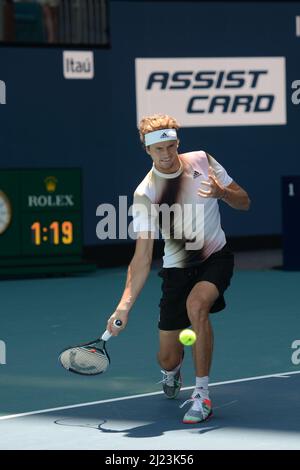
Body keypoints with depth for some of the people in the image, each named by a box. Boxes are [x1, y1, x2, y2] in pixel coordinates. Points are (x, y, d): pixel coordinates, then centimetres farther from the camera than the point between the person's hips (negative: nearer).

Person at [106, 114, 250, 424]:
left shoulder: (202, 160, -7)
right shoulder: (144, 195, -14)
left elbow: (244, 203, 1)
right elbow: (143, 256, -18)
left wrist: (222, 192, -23)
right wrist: (125, 304, -29)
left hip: (216, 258, 0)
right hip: (177, 268, 0)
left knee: (196, 305, -34)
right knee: (167, 359, 0)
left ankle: (202, 395, -24)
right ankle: (172, 372, 42)